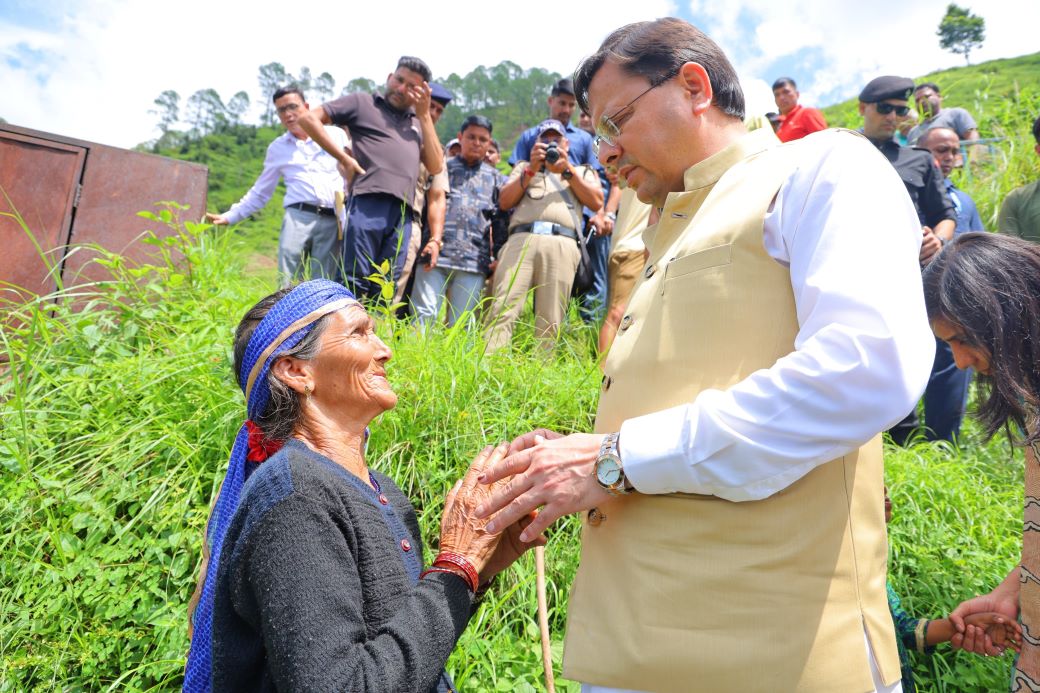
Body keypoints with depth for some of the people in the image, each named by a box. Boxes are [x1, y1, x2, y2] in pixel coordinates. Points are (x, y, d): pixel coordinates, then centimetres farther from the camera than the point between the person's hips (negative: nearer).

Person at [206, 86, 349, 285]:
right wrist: (230, 216, 20)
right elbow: (260, 192, 26)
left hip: (332, 221, -1)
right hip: (298, 217, 1)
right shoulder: (277, 148, 21)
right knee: (287, 286, -11)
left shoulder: (336, 134, 15)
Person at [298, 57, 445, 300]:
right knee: (355, 283, -10)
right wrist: (343, 158, 0)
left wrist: (424, 115, 13)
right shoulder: (362, 103, 15)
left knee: (385, 291, 1)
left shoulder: (417, 122, 28)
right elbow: (308, 118, 8)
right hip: (368, 202, -4)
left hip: (403, 212, 4)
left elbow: (435, 167, 15)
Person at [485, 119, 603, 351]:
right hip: (521, 239, 1)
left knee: (550, 322, -11)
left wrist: (567, 171, 7)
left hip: (562, 243, 0)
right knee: (502, 311, -17)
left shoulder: (582, 171, 31)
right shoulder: (524, 167, 33)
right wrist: (532, 170, 8)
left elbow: (597, 201, 12)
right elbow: (504, 202, 17)